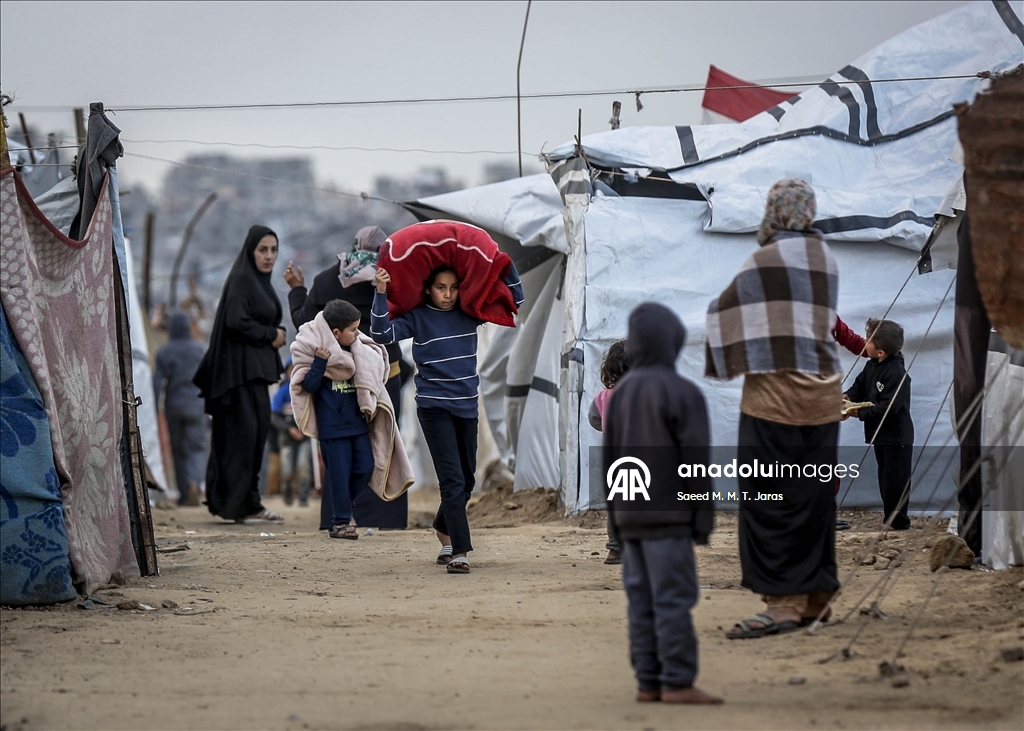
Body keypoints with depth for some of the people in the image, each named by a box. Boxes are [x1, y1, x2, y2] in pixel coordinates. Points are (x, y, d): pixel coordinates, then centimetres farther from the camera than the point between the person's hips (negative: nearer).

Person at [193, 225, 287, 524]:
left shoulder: (260, 282, 17)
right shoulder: (241, 280, -11)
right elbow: (235, 322, -22)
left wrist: (277, 334, 0)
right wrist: (271, 335, -11)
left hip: (256, 368, 10)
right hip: (241, 367, -10)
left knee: (257, 431, 8)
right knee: (246, 431, -10)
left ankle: (247, 503, 12)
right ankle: (242, 504, -8)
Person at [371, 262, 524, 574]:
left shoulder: (469, 313, 4)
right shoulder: (417, 318, -6)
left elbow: (514, 300, 9)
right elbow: (382, 333, -20)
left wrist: (507, 265, -4)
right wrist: (381, 294, -29)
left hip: (466, 406, 5)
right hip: (434, 407, -5)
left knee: (467, 479, 17)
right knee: (453, 479, -13)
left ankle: (443, 528, 42)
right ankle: (459, 551, -14)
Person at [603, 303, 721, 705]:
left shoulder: (621, 392, 10)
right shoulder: (682, 393, -10)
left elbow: (609, 458, 14)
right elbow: (696, 461, -11)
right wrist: (703, 519, -6)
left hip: (630, 517, 7)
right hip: (667, 518, -7)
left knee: (642, 601, 6)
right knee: (673, 599, -7)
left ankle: (649, 682, 5)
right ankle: (678, 682, -10)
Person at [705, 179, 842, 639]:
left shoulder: (767, 261, -11)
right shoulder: (826, 259, 9)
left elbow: (726, 308, -2)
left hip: (775, 390, -7)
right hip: (823, 390, 7)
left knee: (768, 497, -5)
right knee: (814, 496, 12)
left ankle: (782, 602, -9)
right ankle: (815, 595, 16)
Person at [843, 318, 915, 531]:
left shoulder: (896, 372, -23)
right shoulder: (871, 366, 6)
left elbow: (888, 407, -27)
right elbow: (860, 386, 15)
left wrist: (860, 413, -24)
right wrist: (848, 396, -7)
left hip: (896, 437, -10)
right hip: (880, 434, 10)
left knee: (895, 480, -5)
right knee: (885, 479, 15)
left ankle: (898, 520, 1)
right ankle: (891, 518, 22)